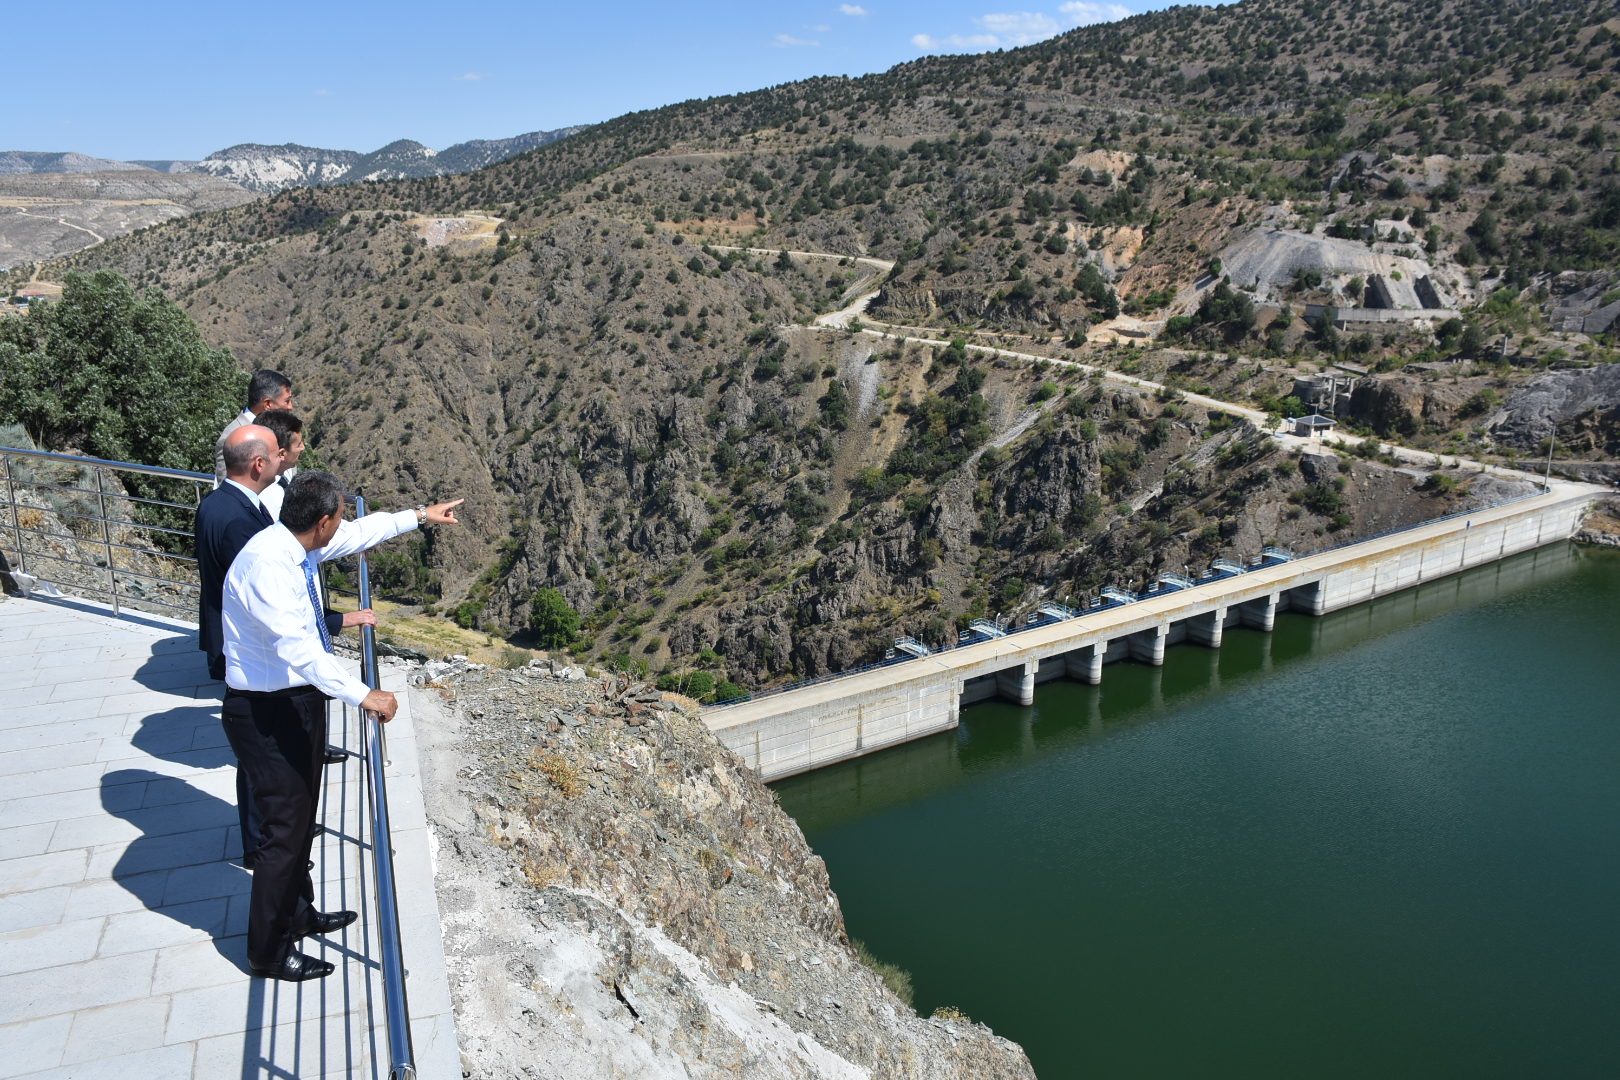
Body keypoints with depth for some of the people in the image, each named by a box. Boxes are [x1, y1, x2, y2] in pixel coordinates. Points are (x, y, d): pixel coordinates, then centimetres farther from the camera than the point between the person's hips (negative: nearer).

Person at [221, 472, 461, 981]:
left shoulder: (298, 545, -1)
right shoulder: (266, 564, -29)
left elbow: (359, 533, 18)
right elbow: (299, 648, -37)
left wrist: (420, 516, 24)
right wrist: (363, 695, -38)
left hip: (300, 700, 10)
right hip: (267, 713, -9)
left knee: (301, 815, 23)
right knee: (285, 828, 2)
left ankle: (298, 913, 43)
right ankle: (267, 950, 21)